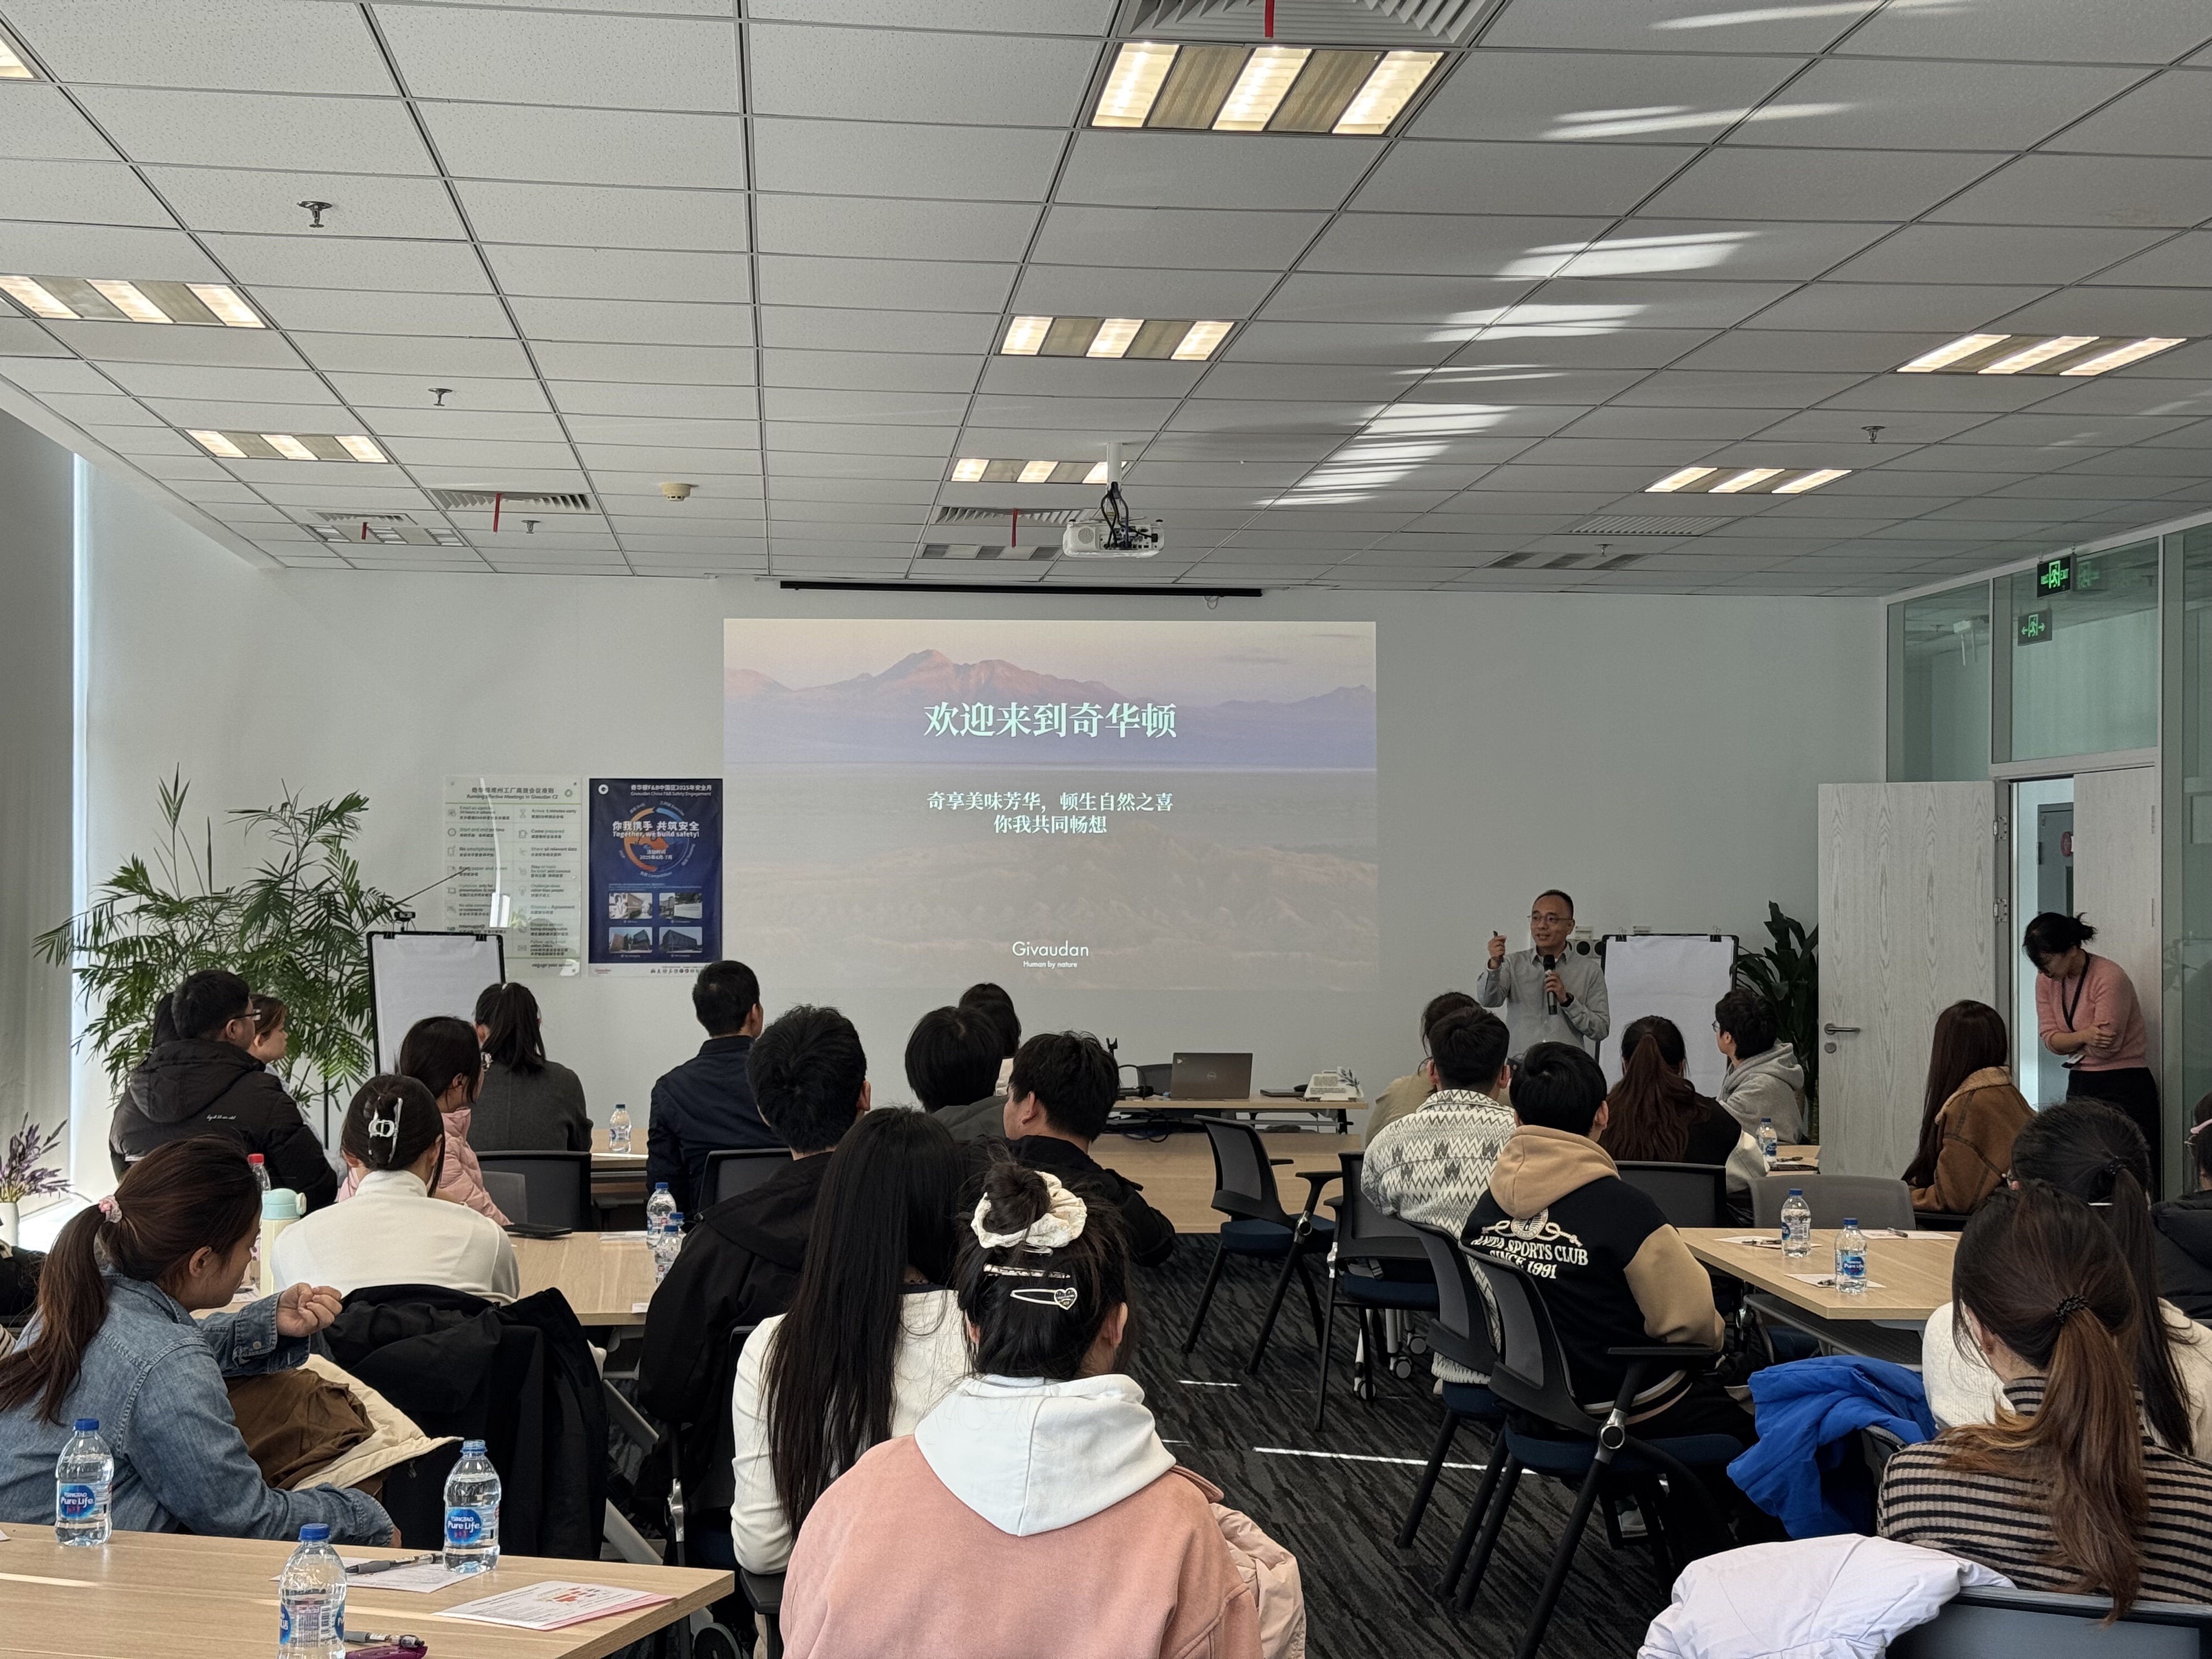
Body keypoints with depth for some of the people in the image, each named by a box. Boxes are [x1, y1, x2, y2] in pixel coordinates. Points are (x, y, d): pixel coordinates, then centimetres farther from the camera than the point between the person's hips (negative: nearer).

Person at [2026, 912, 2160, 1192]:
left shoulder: (2109, 978, -17)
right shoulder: (2047, 979, 4)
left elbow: (2106, 1047, -17)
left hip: (2124, 1087, -7)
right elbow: (2050, 1039, 0)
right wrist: (2084, 1036, -19)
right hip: (2079, 1086, 7)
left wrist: (2068, 1040, -2)